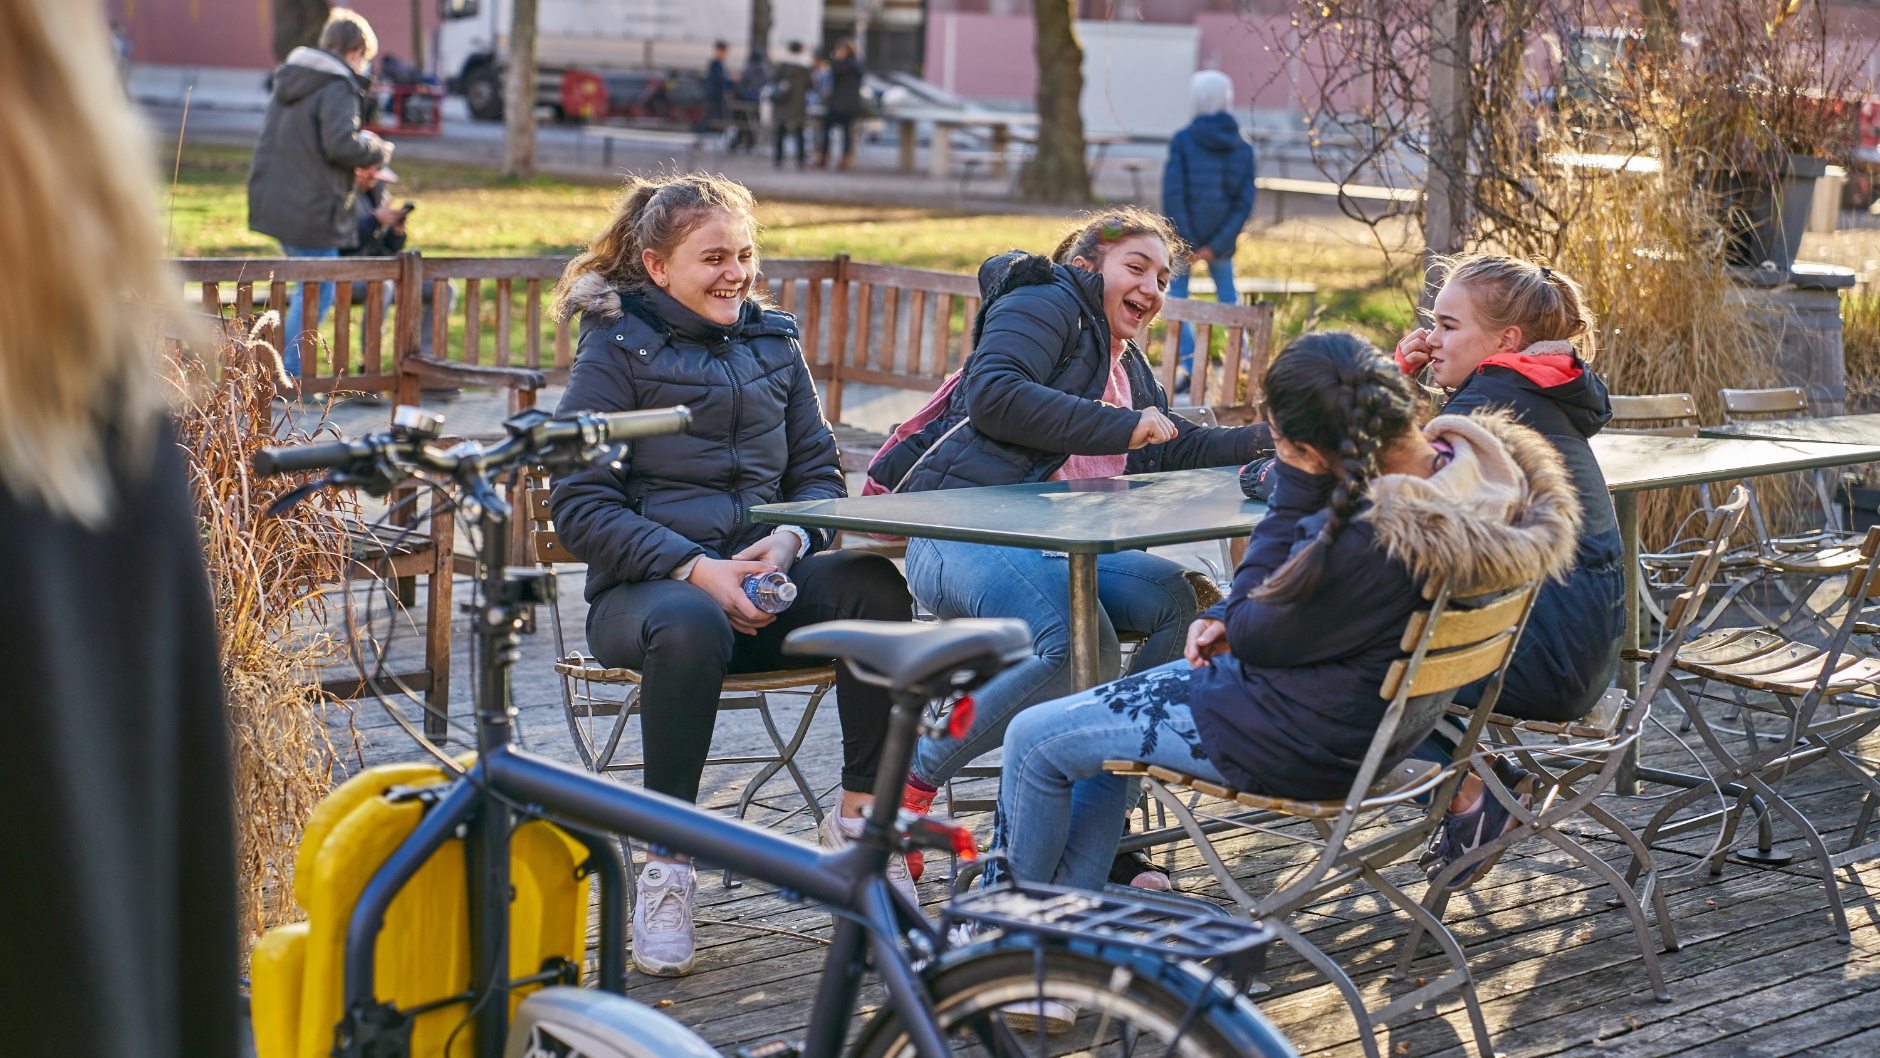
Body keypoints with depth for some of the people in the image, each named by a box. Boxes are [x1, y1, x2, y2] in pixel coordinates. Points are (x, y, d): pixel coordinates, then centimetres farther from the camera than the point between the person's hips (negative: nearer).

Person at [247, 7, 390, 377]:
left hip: (273, 203, 9)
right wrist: (378, 152, -5)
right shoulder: (338, 87, -14)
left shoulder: (287, 78, 15)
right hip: (310, 209, -9)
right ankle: (290, 377, 1)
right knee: (317, 294, 1)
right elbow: (341, 144, -25)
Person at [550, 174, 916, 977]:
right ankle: (664, 866, -27)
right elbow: (580, 506, -5)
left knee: (876, 585, -27)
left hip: (765, 578, 4)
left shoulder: (773, 344, 16)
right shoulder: (616, 351, 1)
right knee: (690, 626, -40)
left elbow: (818, 473, 16)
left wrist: (789, 541, -8)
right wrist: (695, 569, -18)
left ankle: (858, 816, -14)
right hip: (643, 588, -4)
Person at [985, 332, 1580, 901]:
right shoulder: (1465, 459, -7)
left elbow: (1252, 635, -19)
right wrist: (1231, 620, -1)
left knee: (1035, 741, 3)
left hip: (1306, 747, -10)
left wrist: (1293, 491, -20)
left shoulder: (1372, 541, -36)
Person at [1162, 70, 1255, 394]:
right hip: (1222, 235, 3)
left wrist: (1185, 239, -11)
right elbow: (1245, 200, -4)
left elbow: (1172, 192, -15)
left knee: (1177, 293, 6)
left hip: (1185, 233, -3)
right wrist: (1217, 244, -6)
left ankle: (1189, 363, -6)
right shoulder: (1242, 145, 1)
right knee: (1227, 292, 20)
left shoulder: (1183, 139, -9)